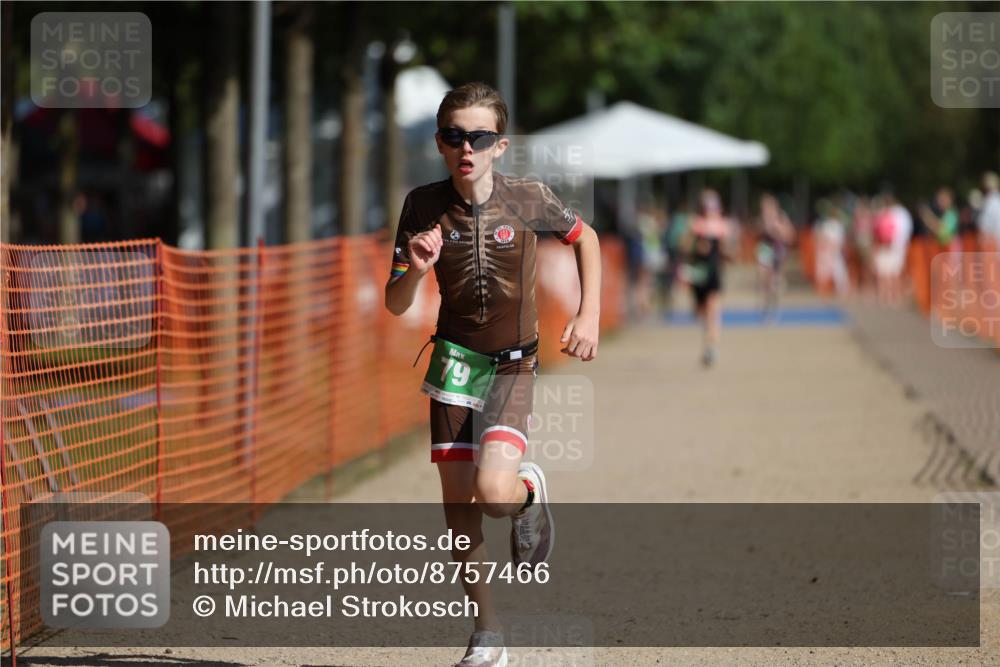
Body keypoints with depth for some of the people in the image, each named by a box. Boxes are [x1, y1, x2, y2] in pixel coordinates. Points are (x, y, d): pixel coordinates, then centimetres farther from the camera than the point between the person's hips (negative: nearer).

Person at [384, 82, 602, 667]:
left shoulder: (528, 199, -13)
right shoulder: (424, 206, -9)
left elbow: (585, 238, 8)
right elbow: (395, 305, -4)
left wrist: (589, 316, -1)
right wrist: (417, 270, -26)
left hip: (513, 362, -2)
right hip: (455, 361, 2)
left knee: (494, 494, -24)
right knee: (458, 504, 3)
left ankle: (530, 489, 14)